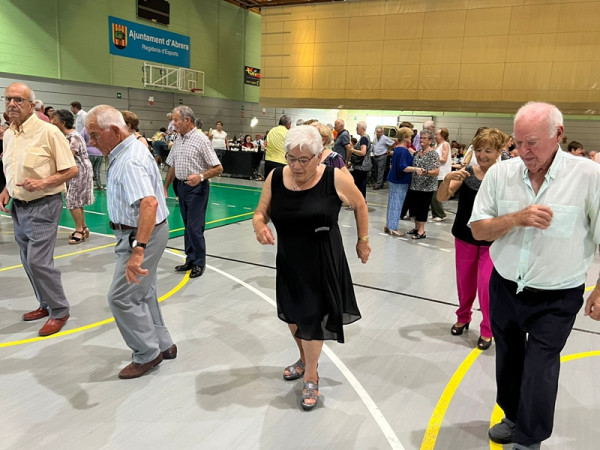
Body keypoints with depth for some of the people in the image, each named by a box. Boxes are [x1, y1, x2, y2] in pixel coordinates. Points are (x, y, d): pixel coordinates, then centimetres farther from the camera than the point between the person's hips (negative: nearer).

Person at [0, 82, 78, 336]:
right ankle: (46, 304, 30)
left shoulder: (48, 132, -13)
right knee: (29, 262, 14)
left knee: (38, 261, -10)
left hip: (43, 206, -8)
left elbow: (71, 170, -12)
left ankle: (59, 311, 5)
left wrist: (42, 183, -23)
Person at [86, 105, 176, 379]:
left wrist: (138, 250, -47)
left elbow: (149, 204, -41)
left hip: (141, 235, -10)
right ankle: (162, 345, 30)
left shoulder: (130, 161, -27)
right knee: (143, 293, 18)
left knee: (121, 297, -2)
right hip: (138, 233, 10)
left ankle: (148, 353, 13)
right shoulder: (124, 152, 6)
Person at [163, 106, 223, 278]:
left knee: (195, 227, -6)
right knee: (188, 226, 13)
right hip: (182, 186, 7)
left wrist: (201, 176, -27)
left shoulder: (201, 139, -12)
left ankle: (199, 263, 7)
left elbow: (218, 168, -14)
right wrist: (165, 187, 14)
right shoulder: (178, 140, 10)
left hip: (197, 188, -7)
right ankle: (190, 260, 23)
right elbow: (172, 166, 18)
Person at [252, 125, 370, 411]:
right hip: (288, 261, 5)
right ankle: (304, 359, 49)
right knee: (292, 314, 21)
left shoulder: (335, 179, -16)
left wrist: (363, 241, 7)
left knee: (312, 318, 4)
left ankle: (311, 379, 28)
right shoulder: (275, 178, -9)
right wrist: (259, 227, -24)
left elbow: (360, 206, 1)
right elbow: (260, 213, -1)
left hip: (322, 262, -4)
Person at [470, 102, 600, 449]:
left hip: (556, 299, -3)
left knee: (539, 371, 2)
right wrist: (517, 218, -21)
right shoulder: (500, 173, -7)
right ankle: (514, 418, 44)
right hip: (505, 290, 4)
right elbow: (478, 229, -5)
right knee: (508, 361, 19)